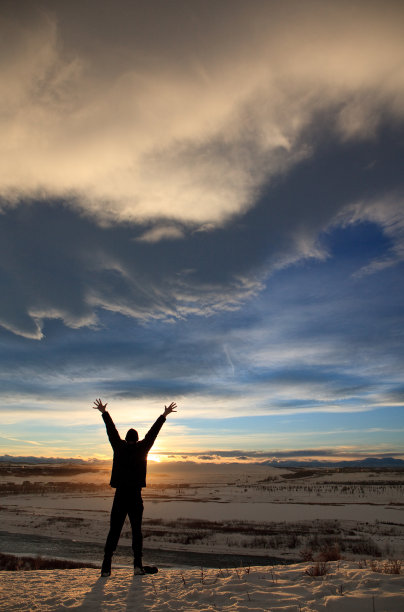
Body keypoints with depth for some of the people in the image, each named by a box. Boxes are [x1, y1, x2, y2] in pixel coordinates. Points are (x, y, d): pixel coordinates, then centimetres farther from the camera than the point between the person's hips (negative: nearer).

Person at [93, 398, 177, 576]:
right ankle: (137, 564, 4)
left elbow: (111, 431, 10)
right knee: (136, 531, 10)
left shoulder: (119, 447, 1)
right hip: (136, 496, 0)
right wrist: (164, 415, 13)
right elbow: (153, 433, 5)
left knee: (114, 531, 7)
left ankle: (106, 567, 5)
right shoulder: (141, 448, -1)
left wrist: (104, 413, 21)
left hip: (120, 496, 1)